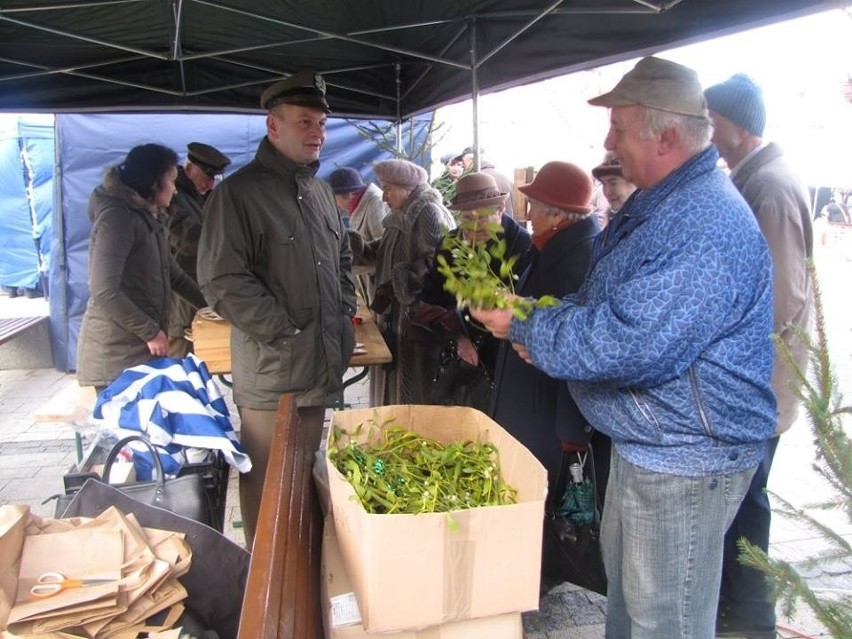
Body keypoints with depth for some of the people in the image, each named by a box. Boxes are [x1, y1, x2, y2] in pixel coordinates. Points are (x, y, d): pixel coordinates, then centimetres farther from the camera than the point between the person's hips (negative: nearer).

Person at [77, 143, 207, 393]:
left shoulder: (148, 220, 17)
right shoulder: (117, 217, -14)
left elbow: (174, 276, 22)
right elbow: (104, 292, -22)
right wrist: (151, 332, -16)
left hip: (140, 351, 9)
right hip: (116, 355, -9)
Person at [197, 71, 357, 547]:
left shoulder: (321, 190, 14)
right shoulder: (239, 192, -11)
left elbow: (343, 258, 25)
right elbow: (222, 281, -18)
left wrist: (346, 314, 12)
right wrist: (284, 333, -17)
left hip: (323, 366, 8)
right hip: (271, 373, -7)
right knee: (267, 485, 3)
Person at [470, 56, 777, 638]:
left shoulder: (705, 230, -28)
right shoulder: (656, 203, 8)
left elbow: (627, 345, -33)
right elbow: (605, 301, 18)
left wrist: (522, 327, -20)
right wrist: (545, 320, -1)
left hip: (685, 461, -10)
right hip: (642, 445, 10)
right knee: (624, 583, 27)